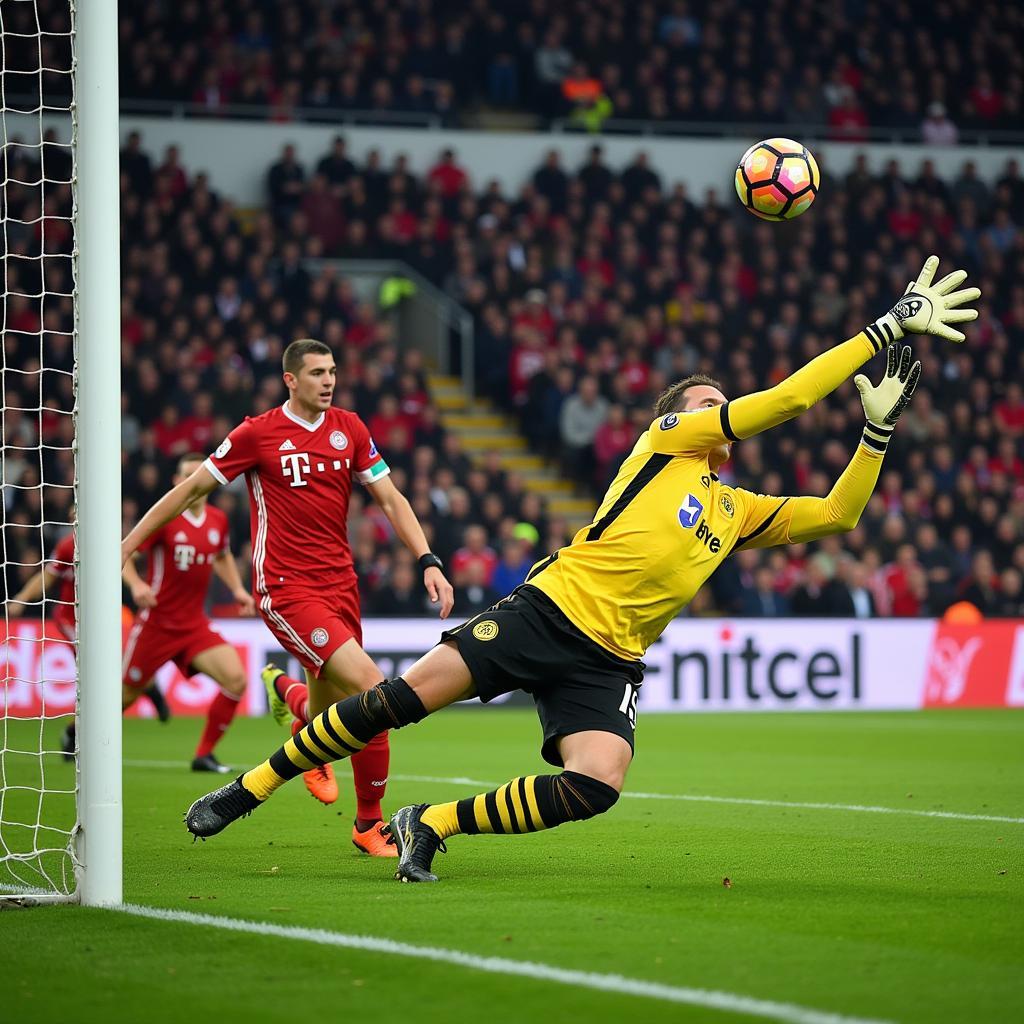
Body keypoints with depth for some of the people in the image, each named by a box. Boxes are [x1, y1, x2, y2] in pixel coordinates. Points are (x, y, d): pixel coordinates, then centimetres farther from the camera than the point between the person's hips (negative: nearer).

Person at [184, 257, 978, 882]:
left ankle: (430, 825, -5)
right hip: (547, 610, -4)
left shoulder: (741, 513, 22)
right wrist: (889, 326, -2)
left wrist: (878, 430, 10)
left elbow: (838, 515, 22)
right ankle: (248, 791, -3)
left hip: (608, 662, 4)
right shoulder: (665, 441, 7)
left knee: (595, 787, -23)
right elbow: (785, 399, -1)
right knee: (403, 698, -17)